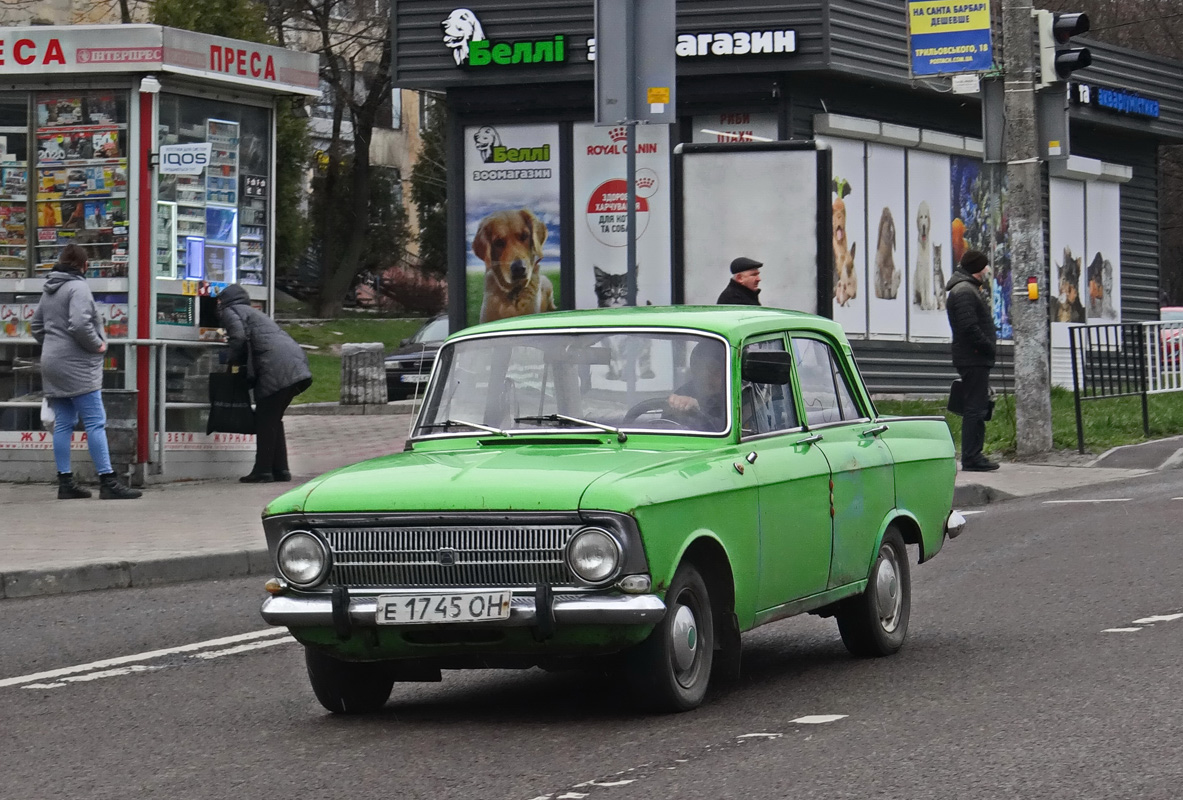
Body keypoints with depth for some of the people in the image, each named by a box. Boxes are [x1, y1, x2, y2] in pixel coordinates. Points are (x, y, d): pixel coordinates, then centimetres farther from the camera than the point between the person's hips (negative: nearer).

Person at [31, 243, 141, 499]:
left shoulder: (49, 290, 15)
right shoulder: (77, 287, -13)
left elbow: (37, 326, 22)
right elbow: (80, 325, -24)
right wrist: (98, 345, -11)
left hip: (52, 363, 9)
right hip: (76, 367, -9)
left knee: (63, 424, 9)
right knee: (95, 423, -8)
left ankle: (65, 482, 10)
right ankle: (108, 482, -11)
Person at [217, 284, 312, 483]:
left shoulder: (231, 311, 7)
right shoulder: (254, 312, 34)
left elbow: (239, 337, -9)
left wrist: (235, 361, 6)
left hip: (277, 368, -9)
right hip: (297, 364, 9)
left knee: (265, 420, -3)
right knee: (273, 419, 16)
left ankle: (263, 471, -4)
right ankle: (280, 469, 15)